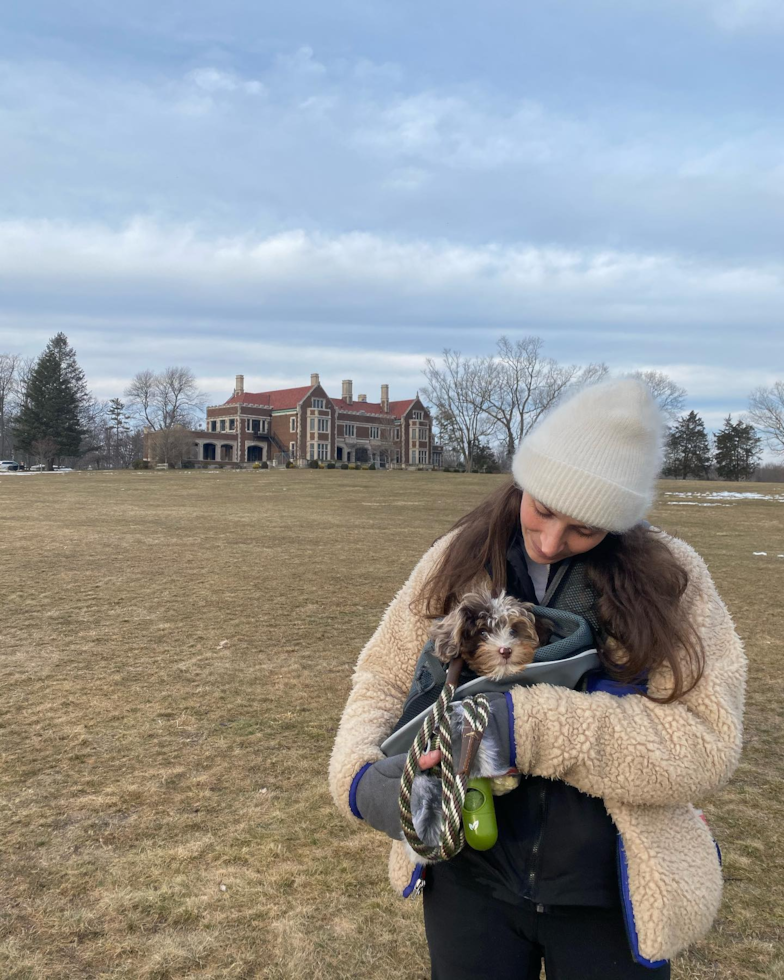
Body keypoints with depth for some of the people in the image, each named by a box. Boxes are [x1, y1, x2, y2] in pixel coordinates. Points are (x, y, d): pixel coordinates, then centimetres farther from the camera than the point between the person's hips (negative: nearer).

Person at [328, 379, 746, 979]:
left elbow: (708, 742, -19)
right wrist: (358, 775, -20)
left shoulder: (671, 579, -12)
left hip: (611, 896, -1)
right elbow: (382, 678, -1)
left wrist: (528, 725, -29)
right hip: (468, 877, 2)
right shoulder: (457, 560, -6)